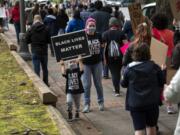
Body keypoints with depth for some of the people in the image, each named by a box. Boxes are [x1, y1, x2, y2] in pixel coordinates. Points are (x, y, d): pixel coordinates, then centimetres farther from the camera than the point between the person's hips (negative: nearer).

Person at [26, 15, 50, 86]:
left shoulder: (31, 29, -9)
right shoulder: (45, 29, -6)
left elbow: (27, 41, -4)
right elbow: (49, 40, -3)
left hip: (35, 52, -2)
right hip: (44, 51, 2)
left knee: (36, 69, 1)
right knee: (45, 68, 17)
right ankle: (46, 83, 26)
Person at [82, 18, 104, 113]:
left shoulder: (98, 36, 1)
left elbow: (102, 45, 17)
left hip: (97, 63, 2)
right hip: (86, 64, -2)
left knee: (98, 83, 12)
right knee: (86, 85, 2)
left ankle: (101, 102, 25)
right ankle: (87, 104, 11)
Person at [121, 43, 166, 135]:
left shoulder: (129, 68, -7)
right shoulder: (154, 67, -6)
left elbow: (124, 84, 3)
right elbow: (162, 82, 2)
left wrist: (123, 78, 24)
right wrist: (163, 71, 19)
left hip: (135, 104, -1)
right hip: (152, 102, 2)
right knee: (151, 126, 20)